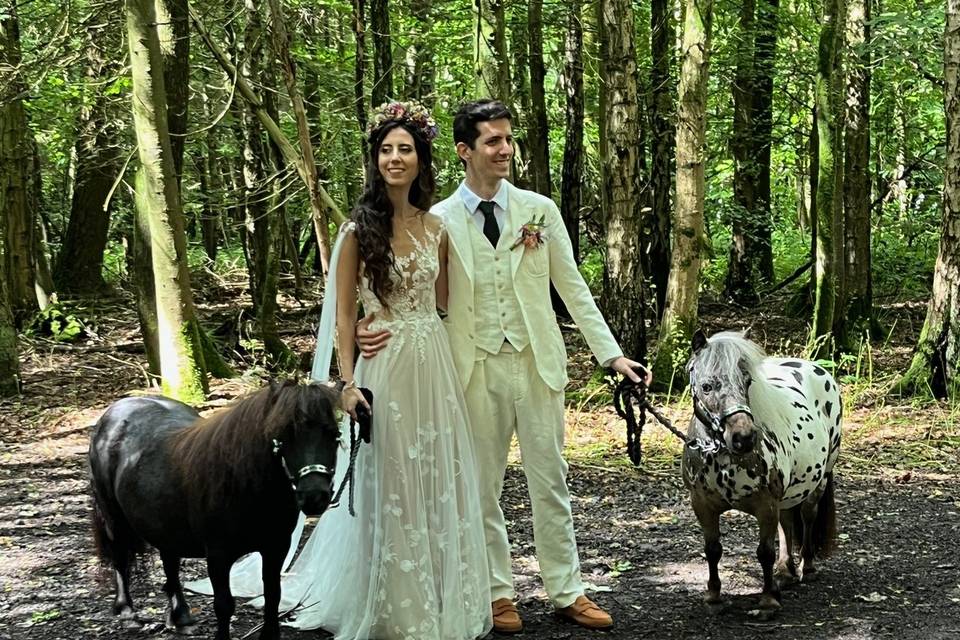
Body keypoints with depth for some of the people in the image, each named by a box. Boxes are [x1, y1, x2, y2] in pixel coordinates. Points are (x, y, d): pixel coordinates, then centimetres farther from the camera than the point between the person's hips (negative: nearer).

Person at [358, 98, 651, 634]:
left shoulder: (540, 210, 3)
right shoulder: (439, 222, -2)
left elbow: (573, 287, 5)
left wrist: (612, 353, 1)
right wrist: (382, 331, -20)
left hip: (538, 366, 1)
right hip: (477, 371, -1)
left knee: (551, 483, 9)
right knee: (484, 488, 9)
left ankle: (568, 592, 19)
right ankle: (500, 593, 22)